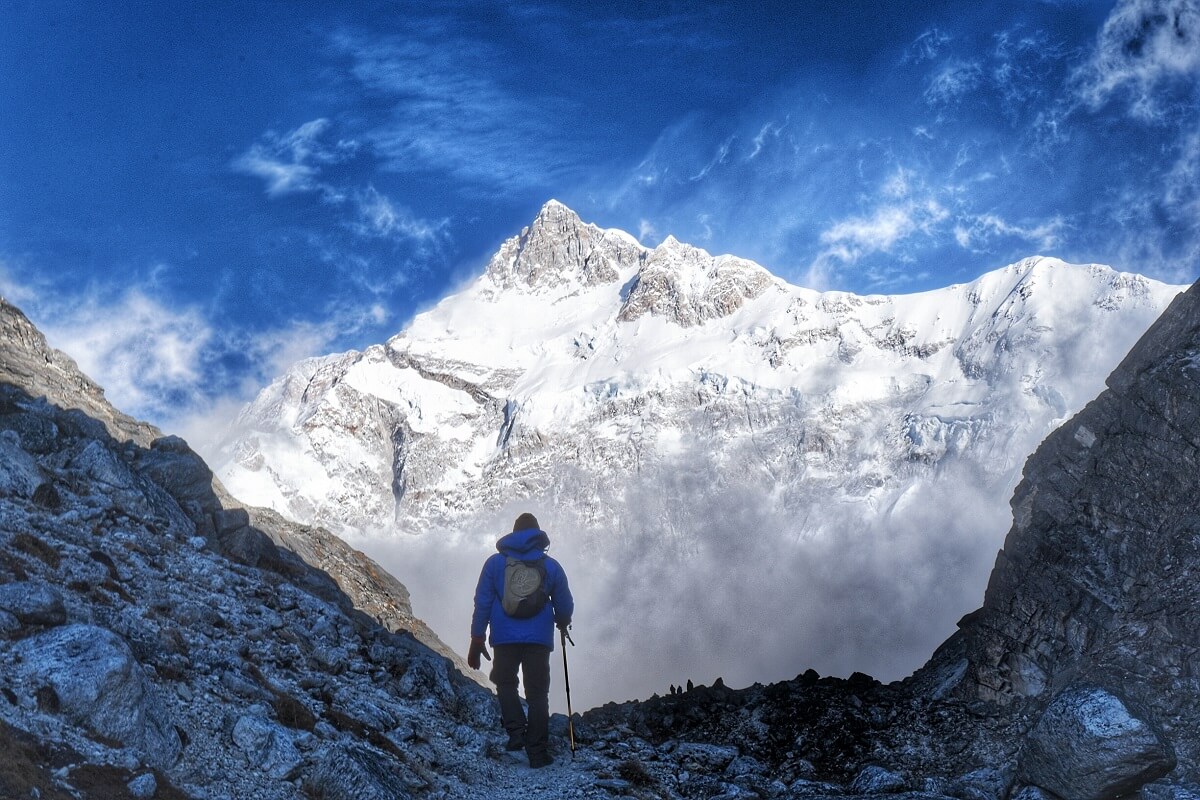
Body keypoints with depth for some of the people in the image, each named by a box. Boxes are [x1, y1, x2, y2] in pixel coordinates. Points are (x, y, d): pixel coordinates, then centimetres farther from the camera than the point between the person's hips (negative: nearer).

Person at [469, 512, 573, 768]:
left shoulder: (495, 563, 3)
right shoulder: (551, 566, 4)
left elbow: (482, 603, 1)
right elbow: (565, 607, 11)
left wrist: (476, 639, 6)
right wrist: (562, 623, 33)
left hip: (505, 639, 0)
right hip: (539, 640, 0)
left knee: (505, 683, 20)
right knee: (537, 692, 7)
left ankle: (516, 731, 0)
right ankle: (537, 752, 3)